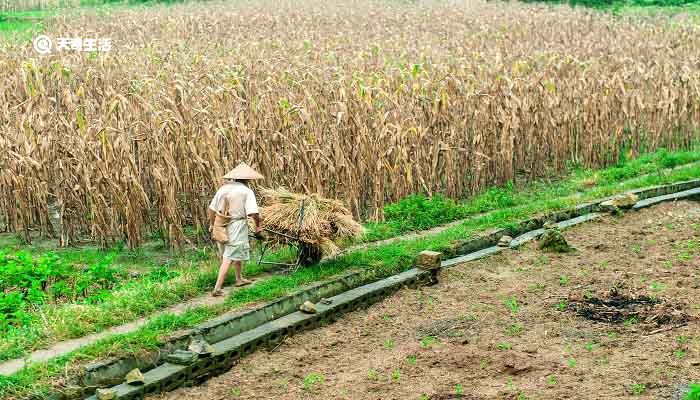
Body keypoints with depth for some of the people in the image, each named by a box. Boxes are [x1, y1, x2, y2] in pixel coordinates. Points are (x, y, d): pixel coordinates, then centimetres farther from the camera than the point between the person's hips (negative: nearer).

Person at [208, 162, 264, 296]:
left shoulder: (223, 188, 7)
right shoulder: (246, 191, -10)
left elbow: (211, 209, 13)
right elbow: (254, 213, -16)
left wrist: (211, 224, 27)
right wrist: (258, 226, 1)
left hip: (221, 227, 7)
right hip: (237, 226, -7)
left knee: (238, 253, 26)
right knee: (228, 258, -4)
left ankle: (239, 279, 41)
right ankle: (217, 288, -8)